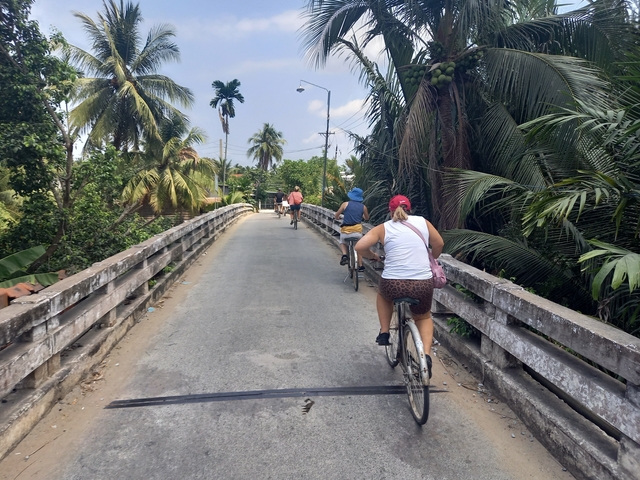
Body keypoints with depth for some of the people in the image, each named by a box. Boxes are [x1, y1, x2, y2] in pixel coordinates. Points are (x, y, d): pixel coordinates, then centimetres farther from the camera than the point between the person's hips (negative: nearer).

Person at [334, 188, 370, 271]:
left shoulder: (345, 204, -2)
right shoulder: (363, 207, 4)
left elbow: (336, 215, 3)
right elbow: (367, 218, 20)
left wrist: (337, 218, 26)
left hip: (345, 230, -1)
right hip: (357, 231, 1)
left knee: (342, 242, 28)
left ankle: (344, 254, 1)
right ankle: (360, 266, 23)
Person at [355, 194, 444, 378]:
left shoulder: (383, 228, 6)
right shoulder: (423, 222, 11)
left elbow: (360, 247, -4)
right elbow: (439, 244, 21)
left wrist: (373, 256, 16)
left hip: (393, 285, -1)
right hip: (423, 285, 1)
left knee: (383, 293, 36)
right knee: (423, 318, 30)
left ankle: (384, 333, 26)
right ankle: (426, 355, 9)